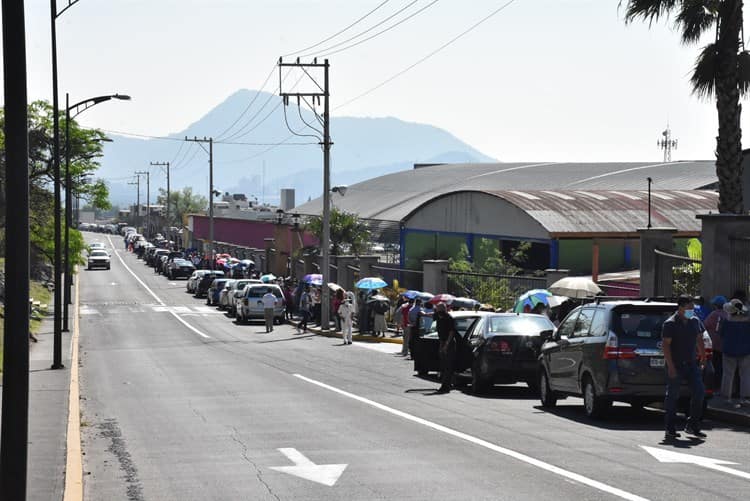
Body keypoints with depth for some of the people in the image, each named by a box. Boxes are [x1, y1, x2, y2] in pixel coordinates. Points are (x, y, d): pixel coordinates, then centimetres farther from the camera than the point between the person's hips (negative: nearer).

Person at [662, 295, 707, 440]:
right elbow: (665, 345, -14)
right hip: (675, 365, -6)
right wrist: (670, 366, -20)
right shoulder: (670, 324, -10)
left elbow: (699, 340, 20)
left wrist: (702, 357, 14)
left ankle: (692, 426, 12)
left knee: (699, 391, 0)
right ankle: (669, 429, 5)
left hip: (692, 364, 6)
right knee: (672, 395, -1)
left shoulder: (695, 321, 10)